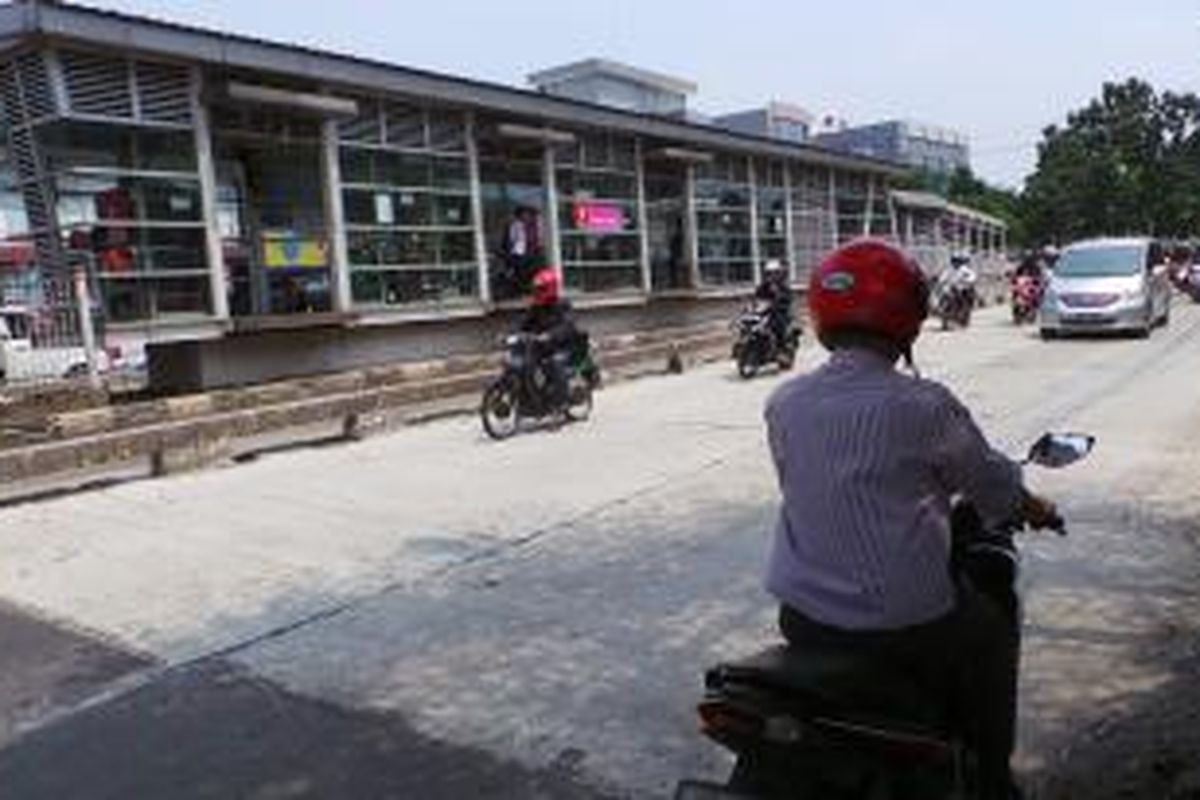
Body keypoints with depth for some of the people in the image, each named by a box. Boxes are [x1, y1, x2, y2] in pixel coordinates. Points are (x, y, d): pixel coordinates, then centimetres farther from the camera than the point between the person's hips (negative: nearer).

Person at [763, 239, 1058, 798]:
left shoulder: (782, 404, -2)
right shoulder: (923, 406, -15)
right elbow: (990, 480, 1)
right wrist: (1032, 508, 25)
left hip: (801, 617, 5)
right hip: (902, 625, -4)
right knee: (993, 631, 25)